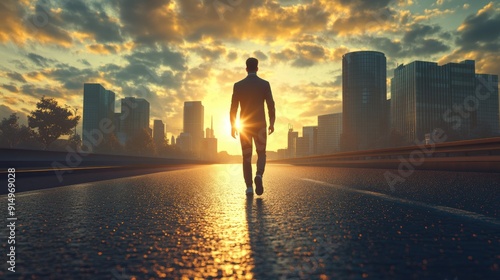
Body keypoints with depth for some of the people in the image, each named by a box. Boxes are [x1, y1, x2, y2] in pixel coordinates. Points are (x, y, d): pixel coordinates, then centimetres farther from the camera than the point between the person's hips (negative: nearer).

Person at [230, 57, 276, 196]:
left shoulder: (238, 85, 0)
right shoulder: (265, 84, -2)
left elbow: (233, 107, -1)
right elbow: (271, 105, -5)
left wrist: (233, 126, 5)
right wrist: (272, 123, 4)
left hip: (244, 125, 1)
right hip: (260, 125, -1)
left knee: (247, 157, 8)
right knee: (261, 154, 11)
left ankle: (249, 187, 4)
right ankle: (259, 175, -18)